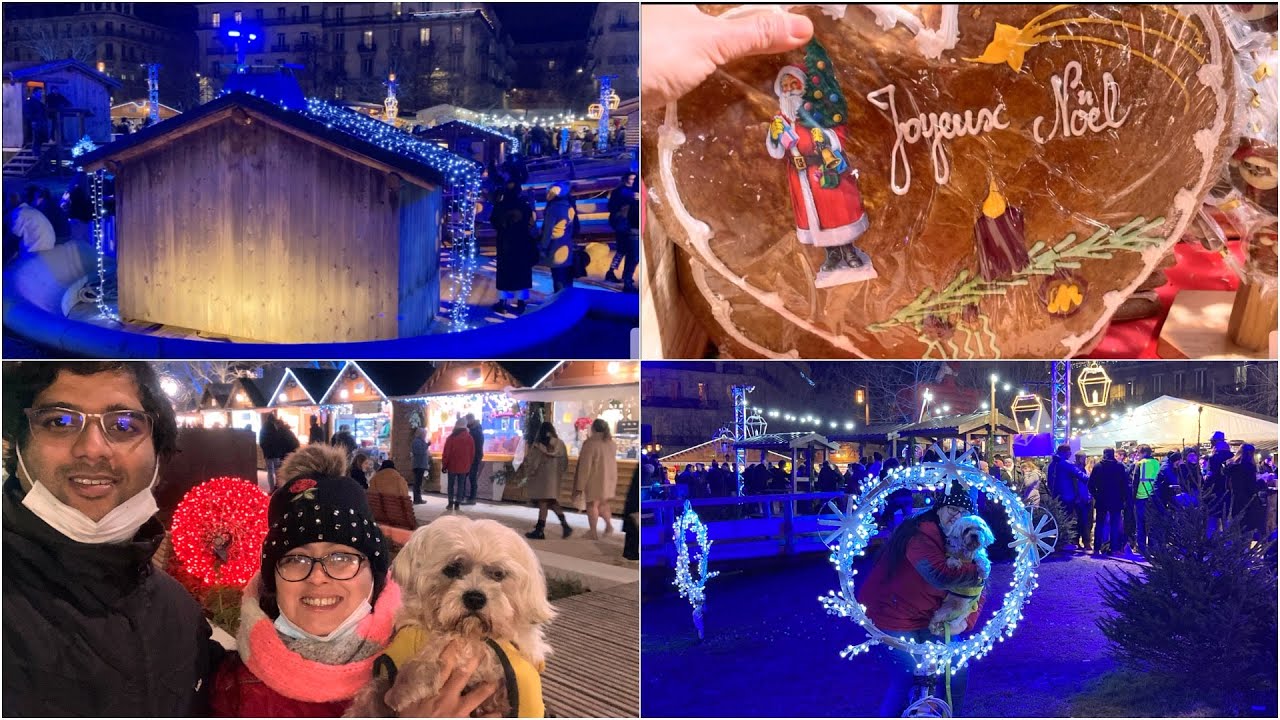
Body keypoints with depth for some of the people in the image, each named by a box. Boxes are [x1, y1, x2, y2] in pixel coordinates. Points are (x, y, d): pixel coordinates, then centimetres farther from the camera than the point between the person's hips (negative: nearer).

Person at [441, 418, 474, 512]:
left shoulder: (451, 438, -9)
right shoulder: (470, 438, 0)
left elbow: (446, 453, -8)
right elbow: (472, 454, 7)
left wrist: (444, 465, 1)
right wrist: (469, 465, 17)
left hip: (452, 466, -2)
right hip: (464, 467, 2)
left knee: (451, 485, 8)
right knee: (461, 485, 6)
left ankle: (450, 504, 7)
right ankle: (457, 504, 4)